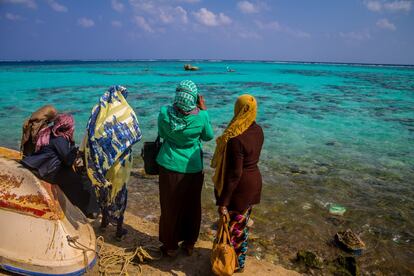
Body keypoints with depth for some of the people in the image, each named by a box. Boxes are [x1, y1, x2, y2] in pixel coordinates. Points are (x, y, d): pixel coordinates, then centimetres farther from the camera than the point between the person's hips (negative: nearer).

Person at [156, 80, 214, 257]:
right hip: (193, 168, 0)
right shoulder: (201, 116, -18)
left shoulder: (165, 113, -15)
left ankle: (170, 246, 33)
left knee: (170, 208, 17)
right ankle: (189, 244, 36)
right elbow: (208, 136, 1)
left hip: (170, 167, 1)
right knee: (191, 207, 19)